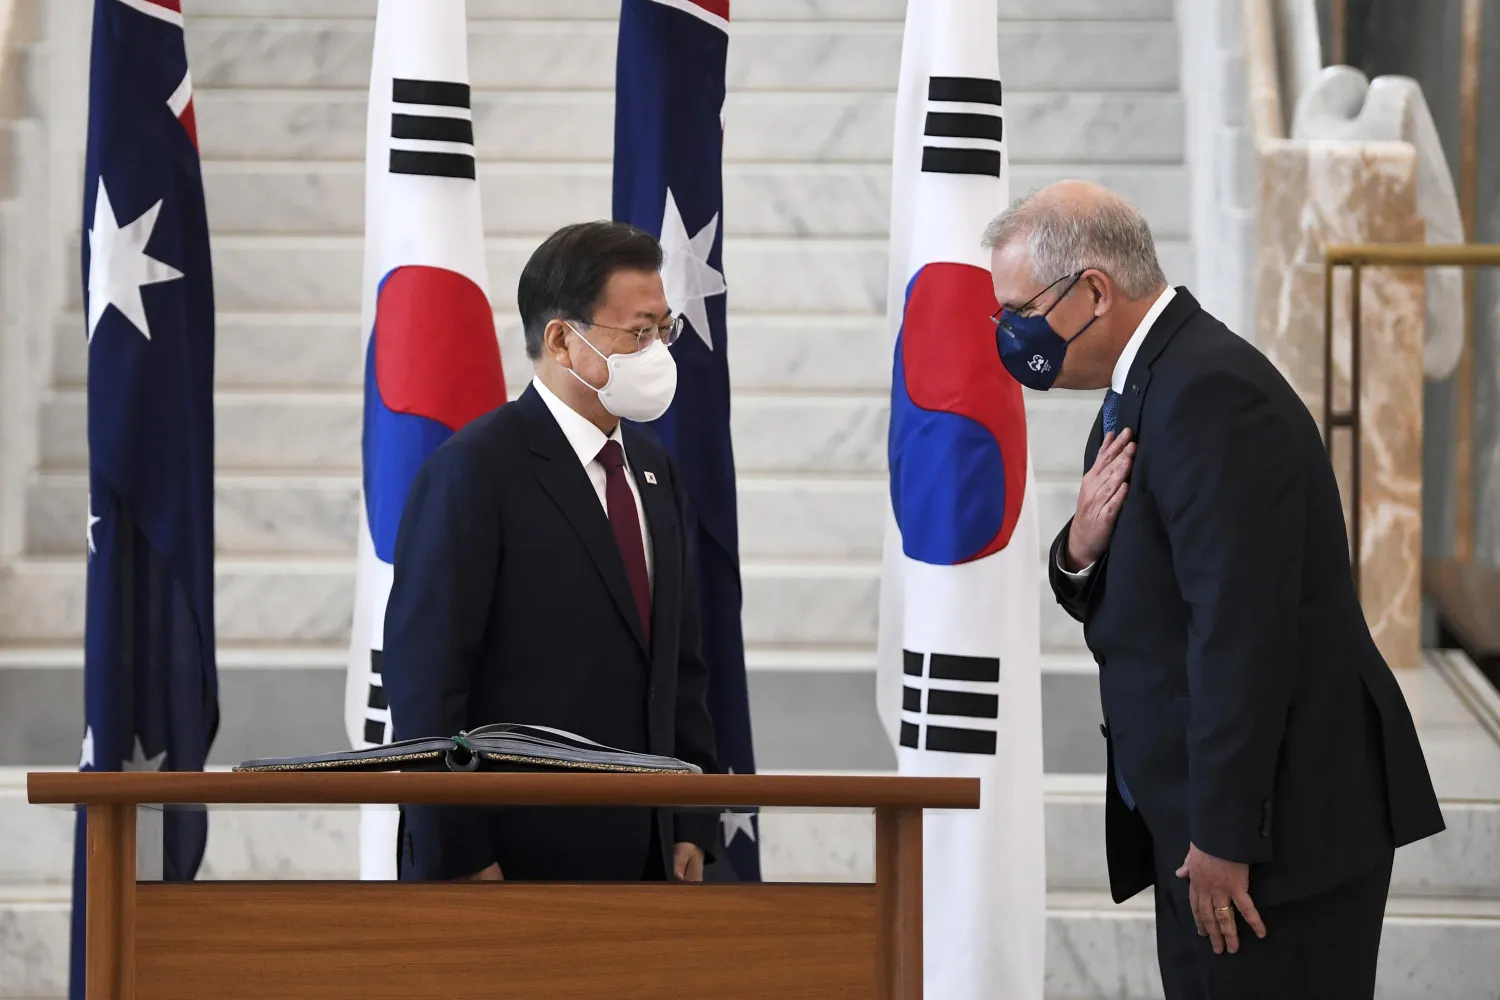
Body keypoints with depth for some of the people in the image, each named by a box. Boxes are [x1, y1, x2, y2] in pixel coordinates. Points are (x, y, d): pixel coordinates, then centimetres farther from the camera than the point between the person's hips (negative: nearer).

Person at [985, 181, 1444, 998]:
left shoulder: (1209, 394, -18)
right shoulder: (1149, 380, 14)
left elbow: (1242, 626, -23)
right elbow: (1122, 598, 20)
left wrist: (1224, 836, -22)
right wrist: (1080, 552, -4)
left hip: (1281, 812, -10)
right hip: (1199, 814, 10)